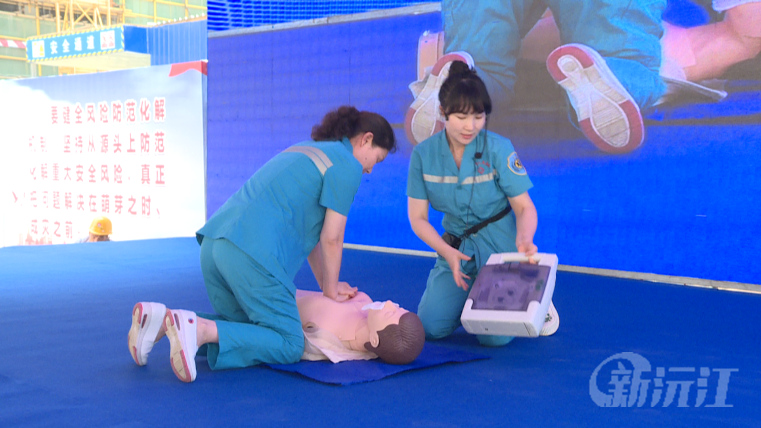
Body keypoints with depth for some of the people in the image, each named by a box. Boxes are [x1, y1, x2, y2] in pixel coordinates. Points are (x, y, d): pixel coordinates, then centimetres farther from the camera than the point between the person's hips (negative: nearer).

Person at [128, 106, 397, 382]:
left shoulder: (304, 151, 30)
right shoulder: (347, 165, 2)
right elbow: (331, 238, 0)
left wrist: (327, 285, 28)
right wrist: (330, 289, 15)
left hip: (215, 240, 9)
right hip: (252, 252, -9)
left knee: (240, 326, 22)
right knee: (289, 346, -4)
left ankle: (161, 318, 5)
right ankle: (199, 329, -20)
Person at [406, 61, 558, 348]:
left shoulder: (498, 149, -15)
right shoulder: (423, 154, -8)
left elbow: (524, 206, -13)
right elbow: (418, 217, -5)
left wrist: (524, 239, -34)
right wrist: (447, 252, -20)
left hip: (498, 244, -3)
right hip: (455, 245, 3)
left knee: (494, 336, -14)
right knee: (431, 326, -7)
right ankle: (470, 299, 24)